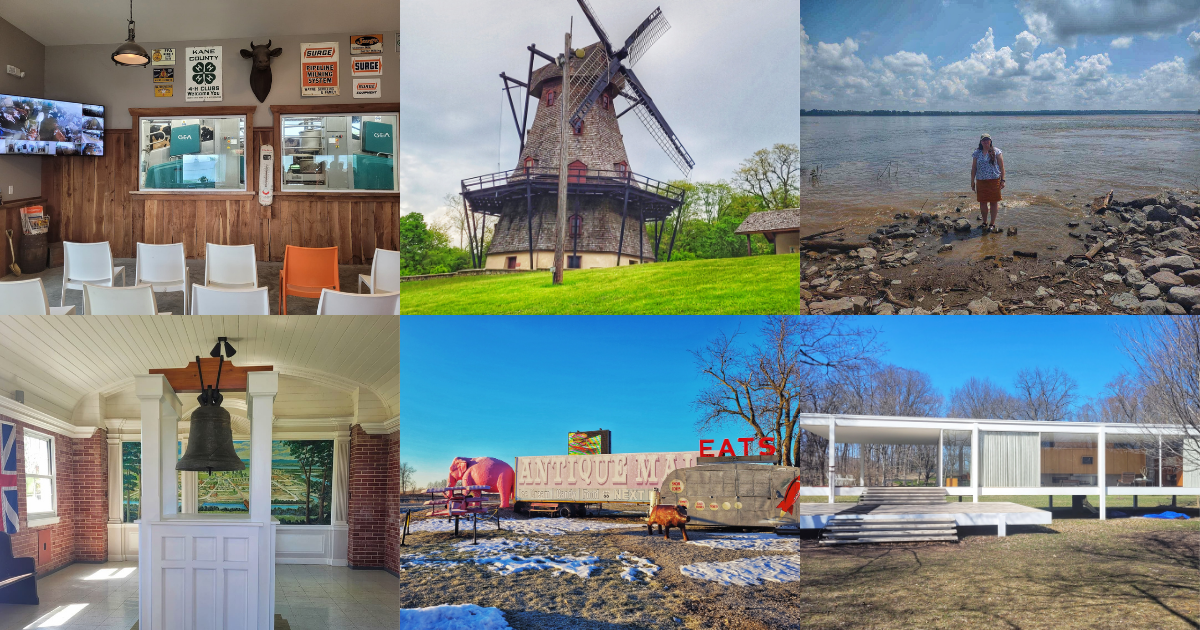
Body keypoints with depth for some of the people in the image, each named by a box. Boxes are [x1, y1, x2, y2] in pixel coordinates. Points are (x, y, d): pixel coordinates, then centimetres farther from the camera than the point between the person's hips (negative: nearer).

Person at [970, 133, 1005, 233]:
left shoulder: (996, 152, 1)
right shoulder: (977, 153, 7)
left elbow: (1001, 167, 1)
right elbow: (973, 168, 11)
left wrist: (1002, 180, -4)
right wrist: (972, 181, 8)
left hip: (994, 180, -2)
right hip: (981, 181, 2)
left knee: (994, 202, 1)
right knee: (982, 202, 6)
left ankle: (992, 224, 8)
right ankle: (985, 222, 20)